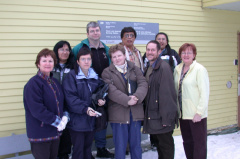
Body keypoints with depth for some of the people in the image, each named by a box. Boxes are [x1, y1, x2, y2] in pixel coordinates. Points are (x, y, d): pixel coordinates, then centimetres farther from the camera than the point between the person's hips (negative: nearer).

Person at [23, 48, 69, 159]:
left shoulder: (55, 82, 11)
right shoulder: (33, 83, -15)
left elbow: (62, 102, 14)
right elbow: (37, 109, -22)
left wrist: (65, 117, -6)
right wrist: (57, 121, -18)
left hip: (55, 131, 8)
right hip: (40, 133, -8)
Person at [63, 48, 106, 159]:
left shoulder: (95, 76, 9)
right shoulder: (71, 76, -9)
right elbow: (70, 97, -17)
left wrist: (100, 99, -5)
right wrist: (85, 109, -27)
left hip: (91, 120, 5)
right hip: (77, 120, -5)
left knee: (88, 148, 18)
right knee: (78, 150, 3)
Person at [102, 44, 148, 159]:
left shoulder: (134, 69, 11)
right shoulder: (107, 72, 1)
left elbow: (143, 84, -1)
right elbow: (111, 90, -13)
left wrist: (137, 96, -20)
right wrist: (127, 100, -21)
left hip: (136, 113, 3)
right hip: (118, 114, -3)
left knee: (136, 144, 14)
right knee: (120, 146, 6)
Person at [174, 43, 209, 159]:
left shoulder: (200, 69, -10)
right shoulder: (177, 69, 9)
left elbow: (205, 93, -13)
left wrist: (199, 112, -16)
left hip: (196, 114, -6)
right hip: (183, 113, 6)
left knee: (199, 143, 2)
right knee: (187, 142, 16)